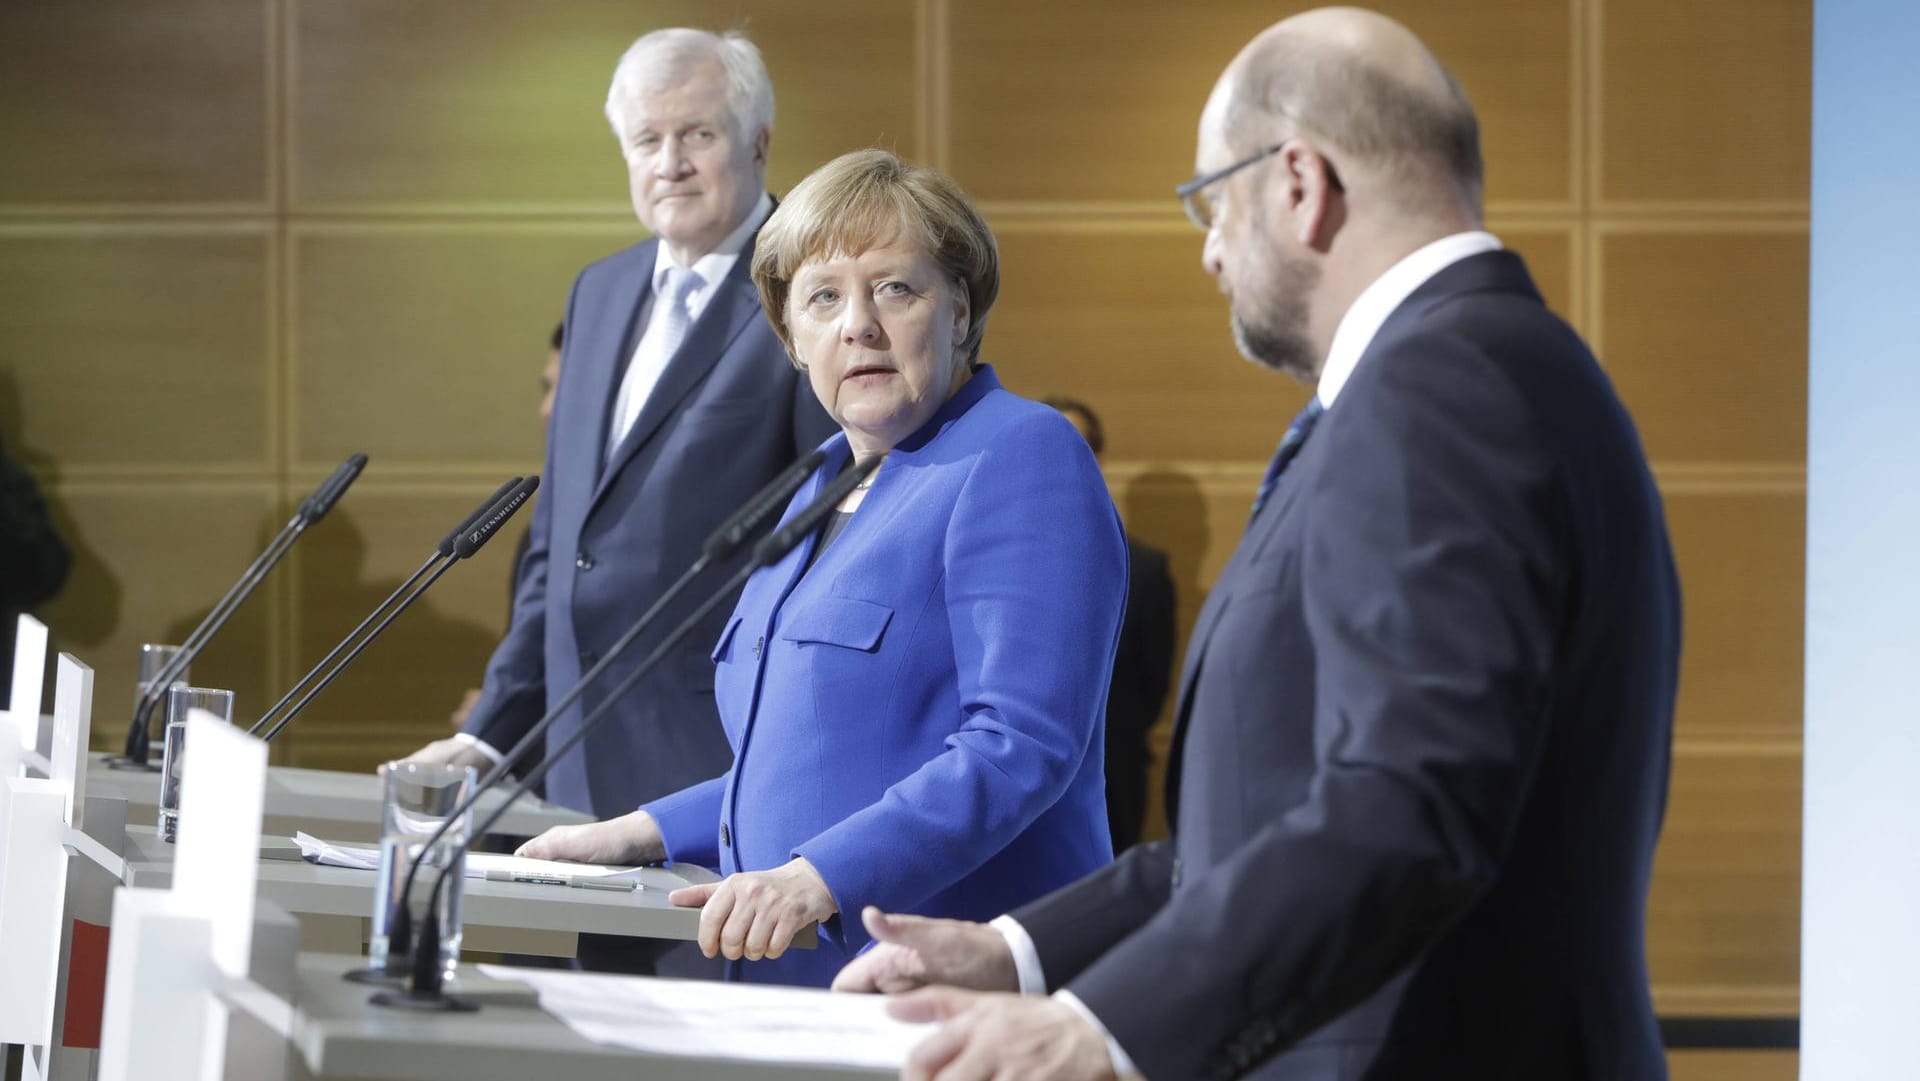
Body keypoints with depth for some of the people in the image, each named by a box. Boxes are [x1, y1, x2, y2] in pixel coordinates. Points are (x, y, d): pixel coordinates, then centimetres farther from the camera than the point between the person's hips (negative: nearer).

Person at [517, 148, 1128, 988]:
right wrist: (641, 836, 17)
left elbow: (1021, 745, -17)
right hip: (791, 976, 8)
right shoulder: (821, 491, 21)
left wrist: (818, 879, -25)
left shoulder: (1019, 458, -6)